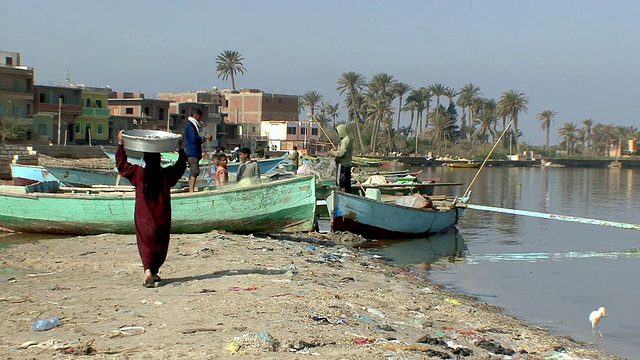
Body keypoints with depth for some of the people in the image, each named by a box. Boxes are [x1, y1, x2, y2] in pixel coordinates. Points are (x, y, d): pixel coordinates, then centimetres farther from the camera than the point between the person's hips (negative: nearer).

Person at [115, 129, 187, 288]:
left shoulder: (138, 173, -7)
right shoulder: (166, 174, -5)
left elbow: (121, 164, 4)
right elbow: (181, 166, 10)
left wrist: (120, 145, 7)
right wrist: (182, 149, 16)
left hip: (144, 219, -1)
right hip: (162, 218, 1)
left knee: (146, 244, 1)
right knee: (160, 245, 15)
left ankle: (148, 271, -20)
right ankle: (154, 272, 26)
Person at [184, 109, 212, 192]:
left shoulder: (194, 125, 21)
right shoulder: (190, 125, -11)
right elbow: (194, 139, -19)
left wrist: (205, 139, 12)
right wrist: (205, 138, -10)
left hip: (195, 153, 10)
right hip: (192, 152, -10)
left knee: (193, 173, 9)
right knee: (195, 172, -16)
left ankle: (191, 191, 10)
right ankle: (191, 190, -20)